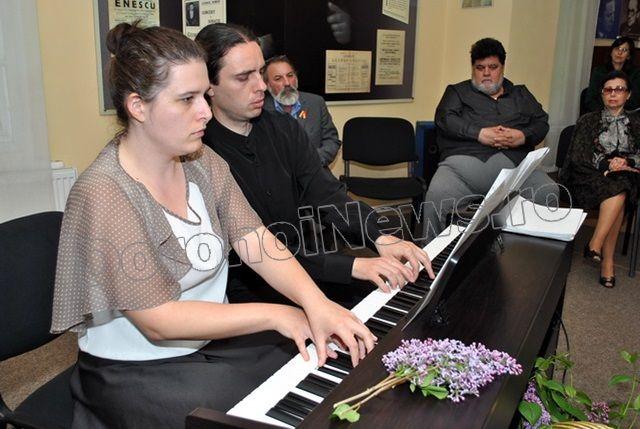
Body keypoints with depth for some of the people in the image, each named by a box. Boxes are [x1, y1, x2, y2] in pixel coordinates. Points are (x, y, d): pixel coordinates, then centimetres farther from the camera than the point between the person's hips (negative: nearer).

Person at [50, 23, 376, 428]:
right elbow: (158, 320, -23)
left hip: (214, 340, 6)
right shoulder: (102, 195, -21)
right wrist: (275, 315, -22)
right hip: (136, 373, -5)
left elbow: (255, 242, -10)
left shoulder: (204, 164, -1)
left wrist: (315, 301, -27)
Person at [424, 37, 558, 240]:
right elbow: (445, 118, 4)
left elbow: (542, 122, 20)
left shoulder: (521, 94, 30)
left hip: (515, 164, 3)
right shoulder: (457, 92, 22)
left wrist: (523, 136, -4)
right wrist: (480, 134, -9)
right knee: (437, 196, -33)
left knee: (549, 193, -27)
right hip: (464, 161, -2)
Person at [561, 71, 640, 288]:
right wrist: (606, 164, -15)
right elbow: (577, 156, -1)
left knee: (618, 193, -34)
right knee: (616, 191, -33)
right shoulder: (588, 120, 13)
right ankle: (607, 259, -30)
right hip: (589, 178, -2)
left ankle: (595, 246, -31)